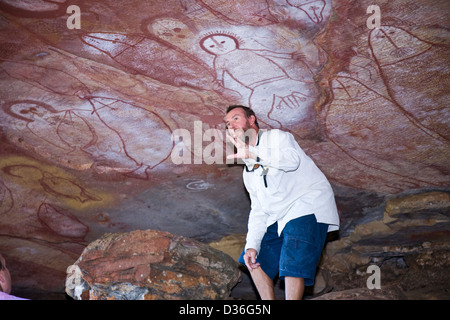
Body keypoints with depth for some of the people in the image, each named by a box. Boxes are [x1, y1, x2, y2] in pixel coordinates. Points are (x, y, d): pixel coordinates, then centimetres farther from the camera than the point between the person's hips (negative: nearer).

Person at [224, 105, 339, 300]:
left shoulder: (276, 137, -2)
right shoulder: (248, 172, 19)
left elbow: (292, 159, -26)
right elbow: (258, 210, 14)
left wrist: (250, 153, -27)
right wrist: (252, 245, 1)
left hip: (308, 206, -9)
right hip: (278, 218, 9)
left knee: (292, 265, -21)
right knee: (256, 260, 11)